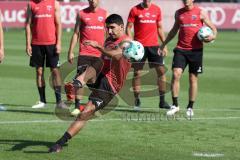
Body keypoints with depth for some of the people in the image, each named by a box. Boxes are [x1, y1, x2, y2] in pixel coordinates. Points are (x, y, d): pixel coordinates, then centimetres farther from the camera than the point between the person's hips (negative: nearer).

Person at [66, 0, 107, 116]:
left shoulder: (104, 14, 9)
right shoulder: (81, 14, 7)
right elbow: (76, 33, 8)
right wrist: (71, 51, 2)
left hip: (99, 54, 1)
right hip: (84, 53, -1)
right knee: (80, 78, -10)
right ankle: (77, 106, -5)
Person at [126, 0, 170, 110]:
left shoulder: (157, 9, 8)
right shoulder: (135, 10, -1)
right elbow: (128, 28, 0)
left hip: (154, 45, 3)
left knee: (161, 71, -3)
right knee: (137, 73, -1)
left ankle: (162, 101, 4)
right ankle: (137, 101, 7)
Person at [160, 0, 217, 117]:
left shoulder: (200, 13, 0)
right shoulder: (178, 13, 10)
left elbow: (212, 28, 5)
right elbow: (174, 30, 23)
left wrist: (213, 36, -17)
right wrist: (164, 44, 23)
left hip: (196, 50, -2)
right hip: (181, 49, 2)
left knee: (193, 79, 4)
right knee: (176, 74, -14)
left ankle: (190, 107, 15)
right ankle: (175, 105, -6)